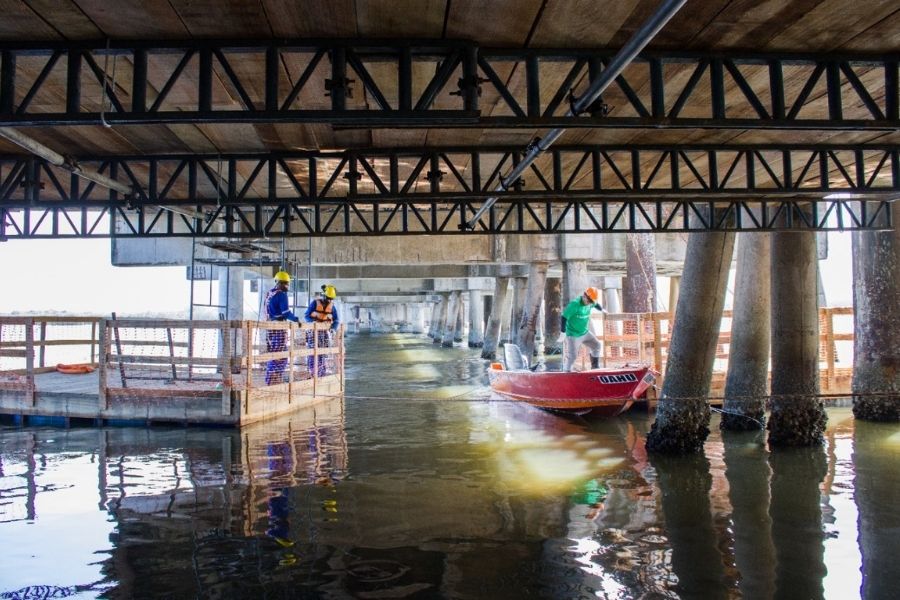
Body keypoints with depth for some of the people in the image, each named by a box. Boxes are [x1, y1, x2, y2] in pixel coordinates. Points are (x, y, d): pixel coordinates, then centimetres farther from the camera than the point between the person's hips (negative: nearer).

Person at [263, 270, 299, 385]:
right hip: (279, 328, -8)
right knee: (281, 357, -4)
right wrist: (296, 319, -2)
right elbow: (286, 312, -15)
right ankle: (275, 382, -7)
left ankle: (270, 381, 17)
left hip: (269, 327, 8)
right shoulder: (281, 294, -12)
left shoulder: (269, 294, 13)